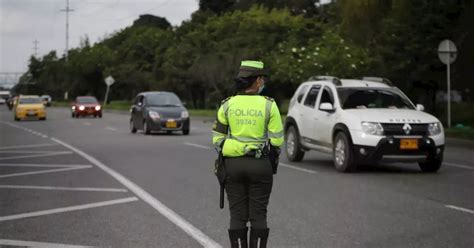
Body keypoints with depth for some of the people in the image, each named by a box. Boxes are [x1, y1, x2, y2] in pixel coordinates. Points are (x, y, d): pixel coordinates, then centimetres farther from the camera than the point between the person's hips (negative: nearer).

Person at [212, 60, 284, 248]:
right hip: (260, 165, -2)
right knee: (258, 216, 5)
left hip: (233, 165, 2)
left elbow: (218, 138, 2)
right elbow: (277, 140, -7)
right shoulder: (268, 105, -7)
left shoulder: (227, 105, -1)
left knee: (237, 216, 7)